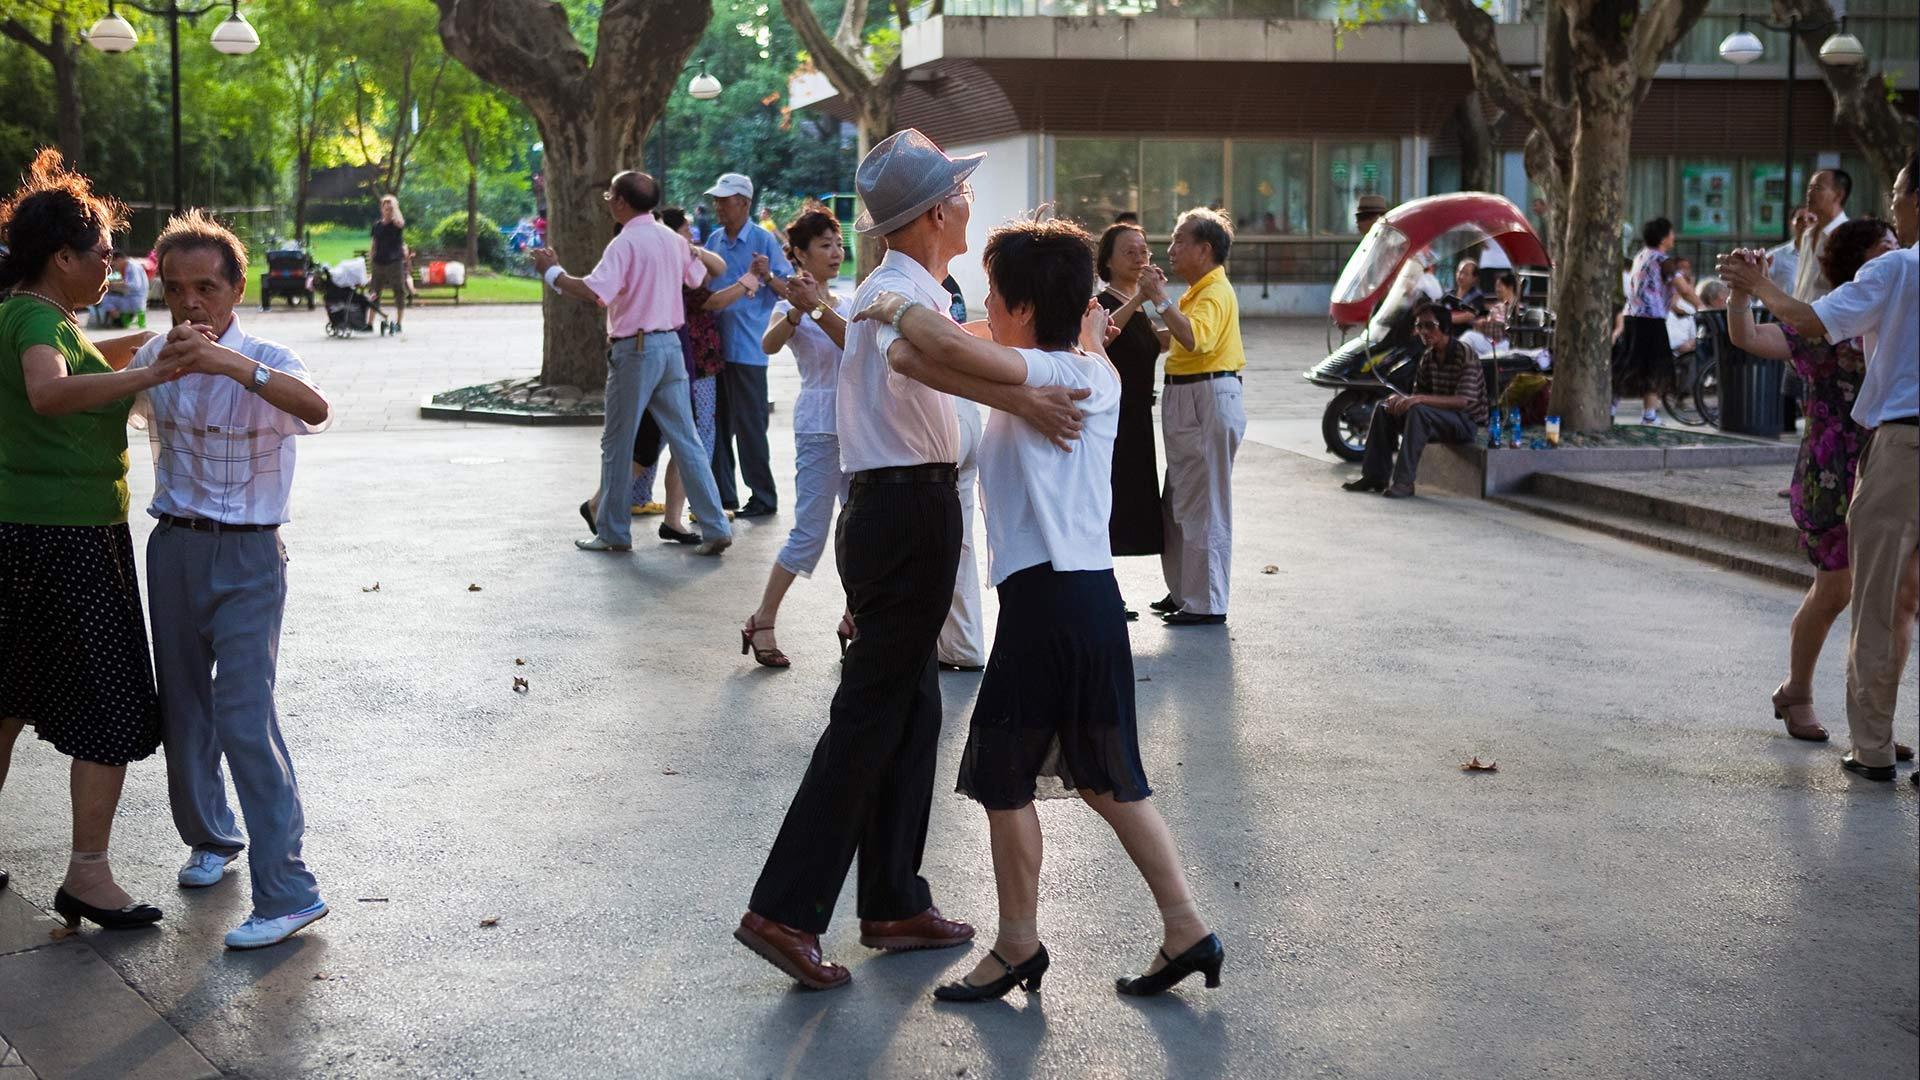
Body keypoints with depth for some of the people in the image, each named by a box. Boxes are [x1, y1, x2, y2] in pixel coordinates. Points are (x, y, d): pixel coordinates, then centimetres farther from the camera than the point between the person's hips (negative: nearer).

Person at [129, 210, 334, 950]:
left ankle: (288, 891, -11)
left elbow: (314, 408, -33)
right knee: (182, 710, 14)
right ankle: (211, 837, 37)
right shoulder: (154, 361, 4)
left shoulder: (266, 361, -10)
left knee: (244, 716, -14)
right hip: (173, 548, 5)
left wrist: (233, 364, -46)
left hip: (247, 557, -5)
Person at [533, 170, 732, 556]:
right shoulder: (672, 238, 8)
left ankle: (613, 532, 12)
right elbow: (699, 277, 25)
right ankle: (715, 528, 5)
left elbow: (595, 292, -28)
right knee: (685, 439, 8)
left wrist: (552, 271, -16)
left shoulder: (625, 243, -15)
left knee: (617, 444, 5)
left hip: (634, 348, -7)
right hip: (671, 343, 7)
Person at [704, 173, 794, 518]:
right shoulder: (714, 240, 11)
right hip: (715, 344, 6)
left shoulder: (764, 240, -7)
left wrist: (767, 276, -26)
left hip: (747, 349, -6)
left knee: (749, 426, -3)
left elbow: (789, 290, -8)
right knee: (718, 423, 10)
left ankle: (764, 498, 6)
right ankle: (723, 493, 19)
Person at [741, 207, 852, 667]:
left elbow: (854, 343, -9)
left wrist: (817, 306, -22)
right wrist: (798, 310, -42)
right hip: (819, 425, -6)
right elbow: (769, 344, -26)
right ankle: (762, 623, 2)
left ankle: (854, 620, 20)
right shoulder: (791, 307, -4)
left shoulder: (844, 305, 13)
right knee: (811, 532, -8)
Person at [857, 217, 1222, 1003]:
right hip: (1093, 593, 9)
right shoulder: (1096, 372, 12)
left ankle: (1019, 946, 17)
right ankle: (1186, 930, 16)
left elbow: (949, 345, -31)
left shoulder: (1049, 373, -14)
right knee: (1105, 776, 16)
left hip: (1045, 599, -9)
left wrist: (895, 309, -11)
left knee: (1002, 774, 5)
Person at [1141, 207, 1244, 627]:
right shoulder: (1198, 291, 19)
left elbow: (1195, 339, -31)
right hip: (1186, 399, 11)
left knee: (1203, 506, -7)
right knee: (1179, 502, 16)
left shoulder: (1216, 292, -14)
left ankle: (1206, 603, -2)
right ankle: (1183, 592, 25)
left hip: (1209, 400, -11)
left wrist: (1161, 300, -25)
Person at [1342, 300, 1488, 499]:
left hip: (1468, 422, -8)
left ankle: (1404, 482, -35)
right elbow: (1419, 393, 12)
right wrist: (1402, 399, -13)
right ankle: (1375, 475, -6)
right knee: (1383, 408, -3)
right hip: (1441, 418, 8)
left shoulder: (1464, 354, -17)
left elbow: (1463, 401, -27)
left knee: (1418, 412, -34)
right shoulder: (1428, 357, 7)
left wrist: (1419, 399, -35)